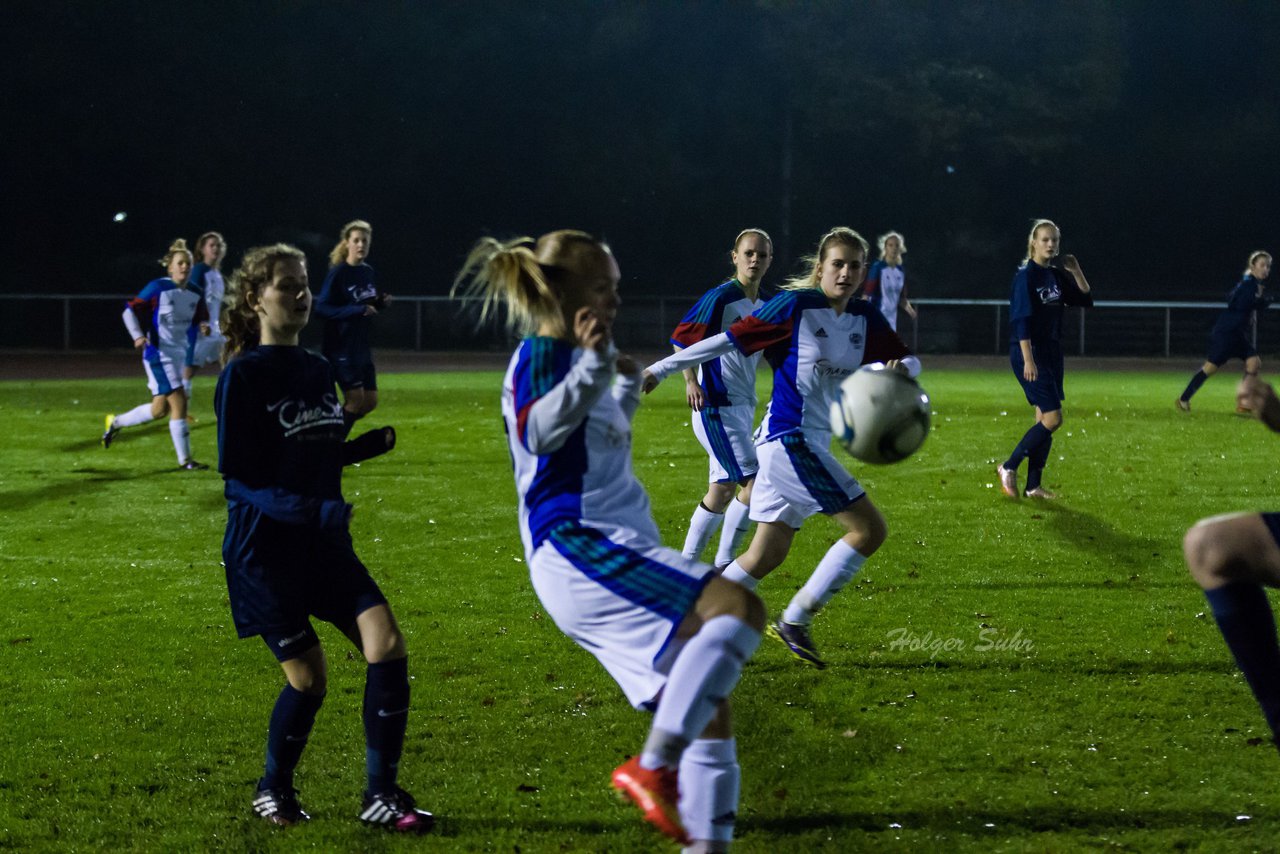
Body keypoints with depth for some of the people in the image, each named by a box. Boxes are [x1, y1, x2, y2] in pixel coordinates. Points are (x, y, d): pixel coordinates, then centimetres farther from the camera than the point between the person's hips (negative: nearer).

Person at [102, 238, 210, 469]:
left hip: (179, 355, 7)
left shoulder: (195, 295, 5)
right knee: (179, 403, -12)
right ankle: (184, 460, -5)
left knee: (159, 409, 12)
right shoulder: (158, 288, -11)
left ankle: (115, 422, 34)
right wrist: (138, 336, -20)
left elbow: (198, 323, 16)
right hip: (159, 353, -7)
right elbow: (129, 311, -7)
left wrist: (202, 329, -7)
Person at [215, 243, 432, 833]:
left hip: (323, 540, 6)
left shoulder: (317, 371, 10)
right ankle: (274, 790, 23)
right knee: (308, 677, -3)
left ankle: (381, 795, -1)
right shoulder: (243, 376, -10)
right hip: (264, 547, -6)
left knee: (387, 645, -10)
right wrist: (301, 507, -27)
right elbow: (238, 472, -13)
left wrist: (382, 439, 2)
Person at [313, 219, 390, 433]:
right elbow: (321, 307, -18)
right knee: (355, 400, -7)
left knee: (370, 402, 8)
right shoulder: (338, 273, -13)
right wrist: (357, 310, -25)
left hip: (361, 347, 7)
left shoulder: (367, 272, 8)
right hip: (341, 348, -7)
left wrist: (380, 303, -3)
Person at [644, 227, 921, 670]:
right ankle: (795, 620, -4)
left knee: (765, 557, 10)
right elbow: (730, 340, -7)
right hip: (790, 437, -8)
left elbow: (909, 360, 12)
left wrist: (900, 368, -13)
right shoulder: (795, 305, -10)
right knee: (869, 529, -10)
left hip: (812, 444, 8)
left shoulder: (865, 318, 9)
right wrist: (660, 369, -5)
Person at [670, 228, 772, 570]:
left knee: (724, 488, 11)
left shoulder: (766, 304, 11)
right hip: (716, 404, -8)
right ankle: (724, 564, -4)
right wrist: (691, 381, -20)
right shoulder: (721, 297, -12)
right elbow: (681, 337, -11)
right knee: (754, 482, -13)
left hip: (744, 406, 8)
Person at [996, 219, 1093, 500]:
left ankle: (1034, 485, 13)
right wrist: (1028, 360, -22)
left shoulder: (1056, 276, 10)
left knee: (1044, 419, 7)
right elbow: (1022, 321, -17)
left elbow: (1085, 300, 15)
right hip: (1029, 352, -8)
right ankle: (1009, 467, 0)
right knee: (1053, 418, -13)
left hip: (1052, 353, 8)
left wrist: (1075, 271, 3)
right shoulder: (1025, 276, -12)